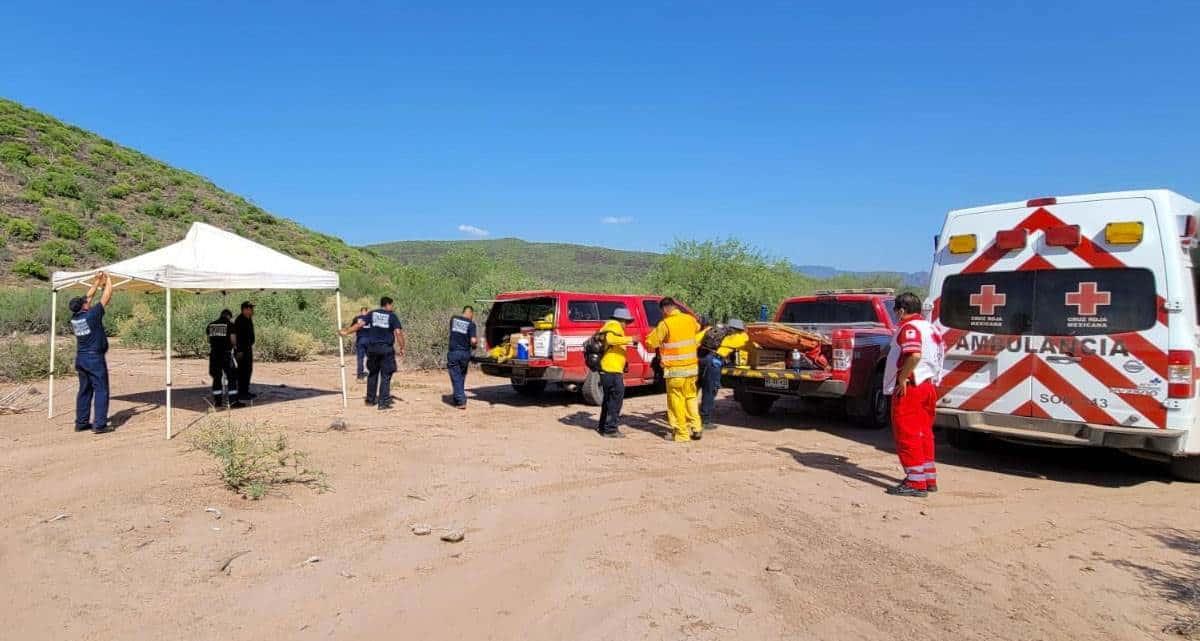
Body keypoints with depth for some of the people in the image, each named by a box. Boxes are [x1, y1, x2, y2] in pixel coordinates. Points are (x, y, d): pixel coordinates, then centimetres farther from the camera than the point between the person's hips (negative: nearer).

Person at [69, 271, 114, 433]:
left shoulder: (74, 317, 5)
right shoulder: (92, 314, -15)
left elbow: (88, 297, 17)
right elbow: (106, 296, -8)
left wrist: (97, 281, 22)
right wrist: (108, 280, 6)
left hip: (80, 358, 8)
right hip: (95, 359, -8)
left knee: (84, 390, 14)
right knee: (101, 390, -4)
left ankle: (81, 422, 18)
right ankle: (99, 424, -6)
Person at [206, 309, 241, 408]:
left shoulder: (211, 325, 11)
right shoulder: (229, 324, -4)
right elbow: (233, 339, -9)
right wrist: (234, 346, 11)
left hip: (214, 354, 5)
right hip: (226, 354, -5)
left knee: (216, 377, 13)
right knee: (231, 377, -1)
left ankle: (217, 400, 16)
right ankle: (233, 401, -6)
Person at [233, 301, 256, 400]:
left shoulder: (249, 319, 13)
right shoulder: (240, 320, -16)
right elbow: (237, 336, -21)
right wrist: (239, 350, -23)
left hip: (248, 348, 10)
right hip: (242, 349, -10)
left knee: (249, 370, 13)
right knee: (242, 371, -7)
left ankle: (245, 391, 21)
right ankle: (241, 393, -3)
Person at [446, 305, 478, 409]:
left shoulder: (453, 319, 4)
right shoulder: (471, 324, -6)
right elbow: (473, 341, -15)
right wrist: (476, 343, 7)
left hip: (453, 353, 0)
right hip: (465, 354, 0)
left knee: (456, 378, 2)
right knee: (462, 377, 17)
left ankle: (461, 401, -6)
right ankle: (457, 399, 26)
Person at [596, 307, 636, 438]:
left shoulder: (609, 326, 23)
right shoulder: (615, 326, -8)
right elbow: (610, 339, -29)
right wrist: (629, 339, -27)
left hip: (607, 369, 11)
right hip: (612, 370, -11)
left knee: (609, 399, 20)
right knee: (616, 399, -5)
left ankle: (602, 426, 29)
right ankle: (610, 429, -2)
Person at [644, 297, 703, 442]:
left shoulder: (665, 324, -12)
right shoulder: (690, 319, 5)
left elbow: (651, 343, -6)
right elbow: (697, 328, 28)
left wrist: (656, 331, 12)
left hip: (675, 369, -6)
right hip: (692, 366, 6)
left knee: (677, 401, 3)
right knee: (691, 397, 18)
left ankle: (682, 433, 7)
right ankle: (696, 428, 16)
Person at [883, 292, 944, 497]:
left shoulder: (909, 328, -14)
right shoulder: (930, 328, 17)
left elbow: (914, 355, -31)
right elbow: (937, 358, 21)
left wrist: (902, 378, -23)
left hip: (909, 387, -10)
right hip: (929, 386, 10)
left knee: (907, 434, -5)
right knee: (924, 433, 17)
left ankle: (916, 482, -4)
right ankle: (929, 478, 24)